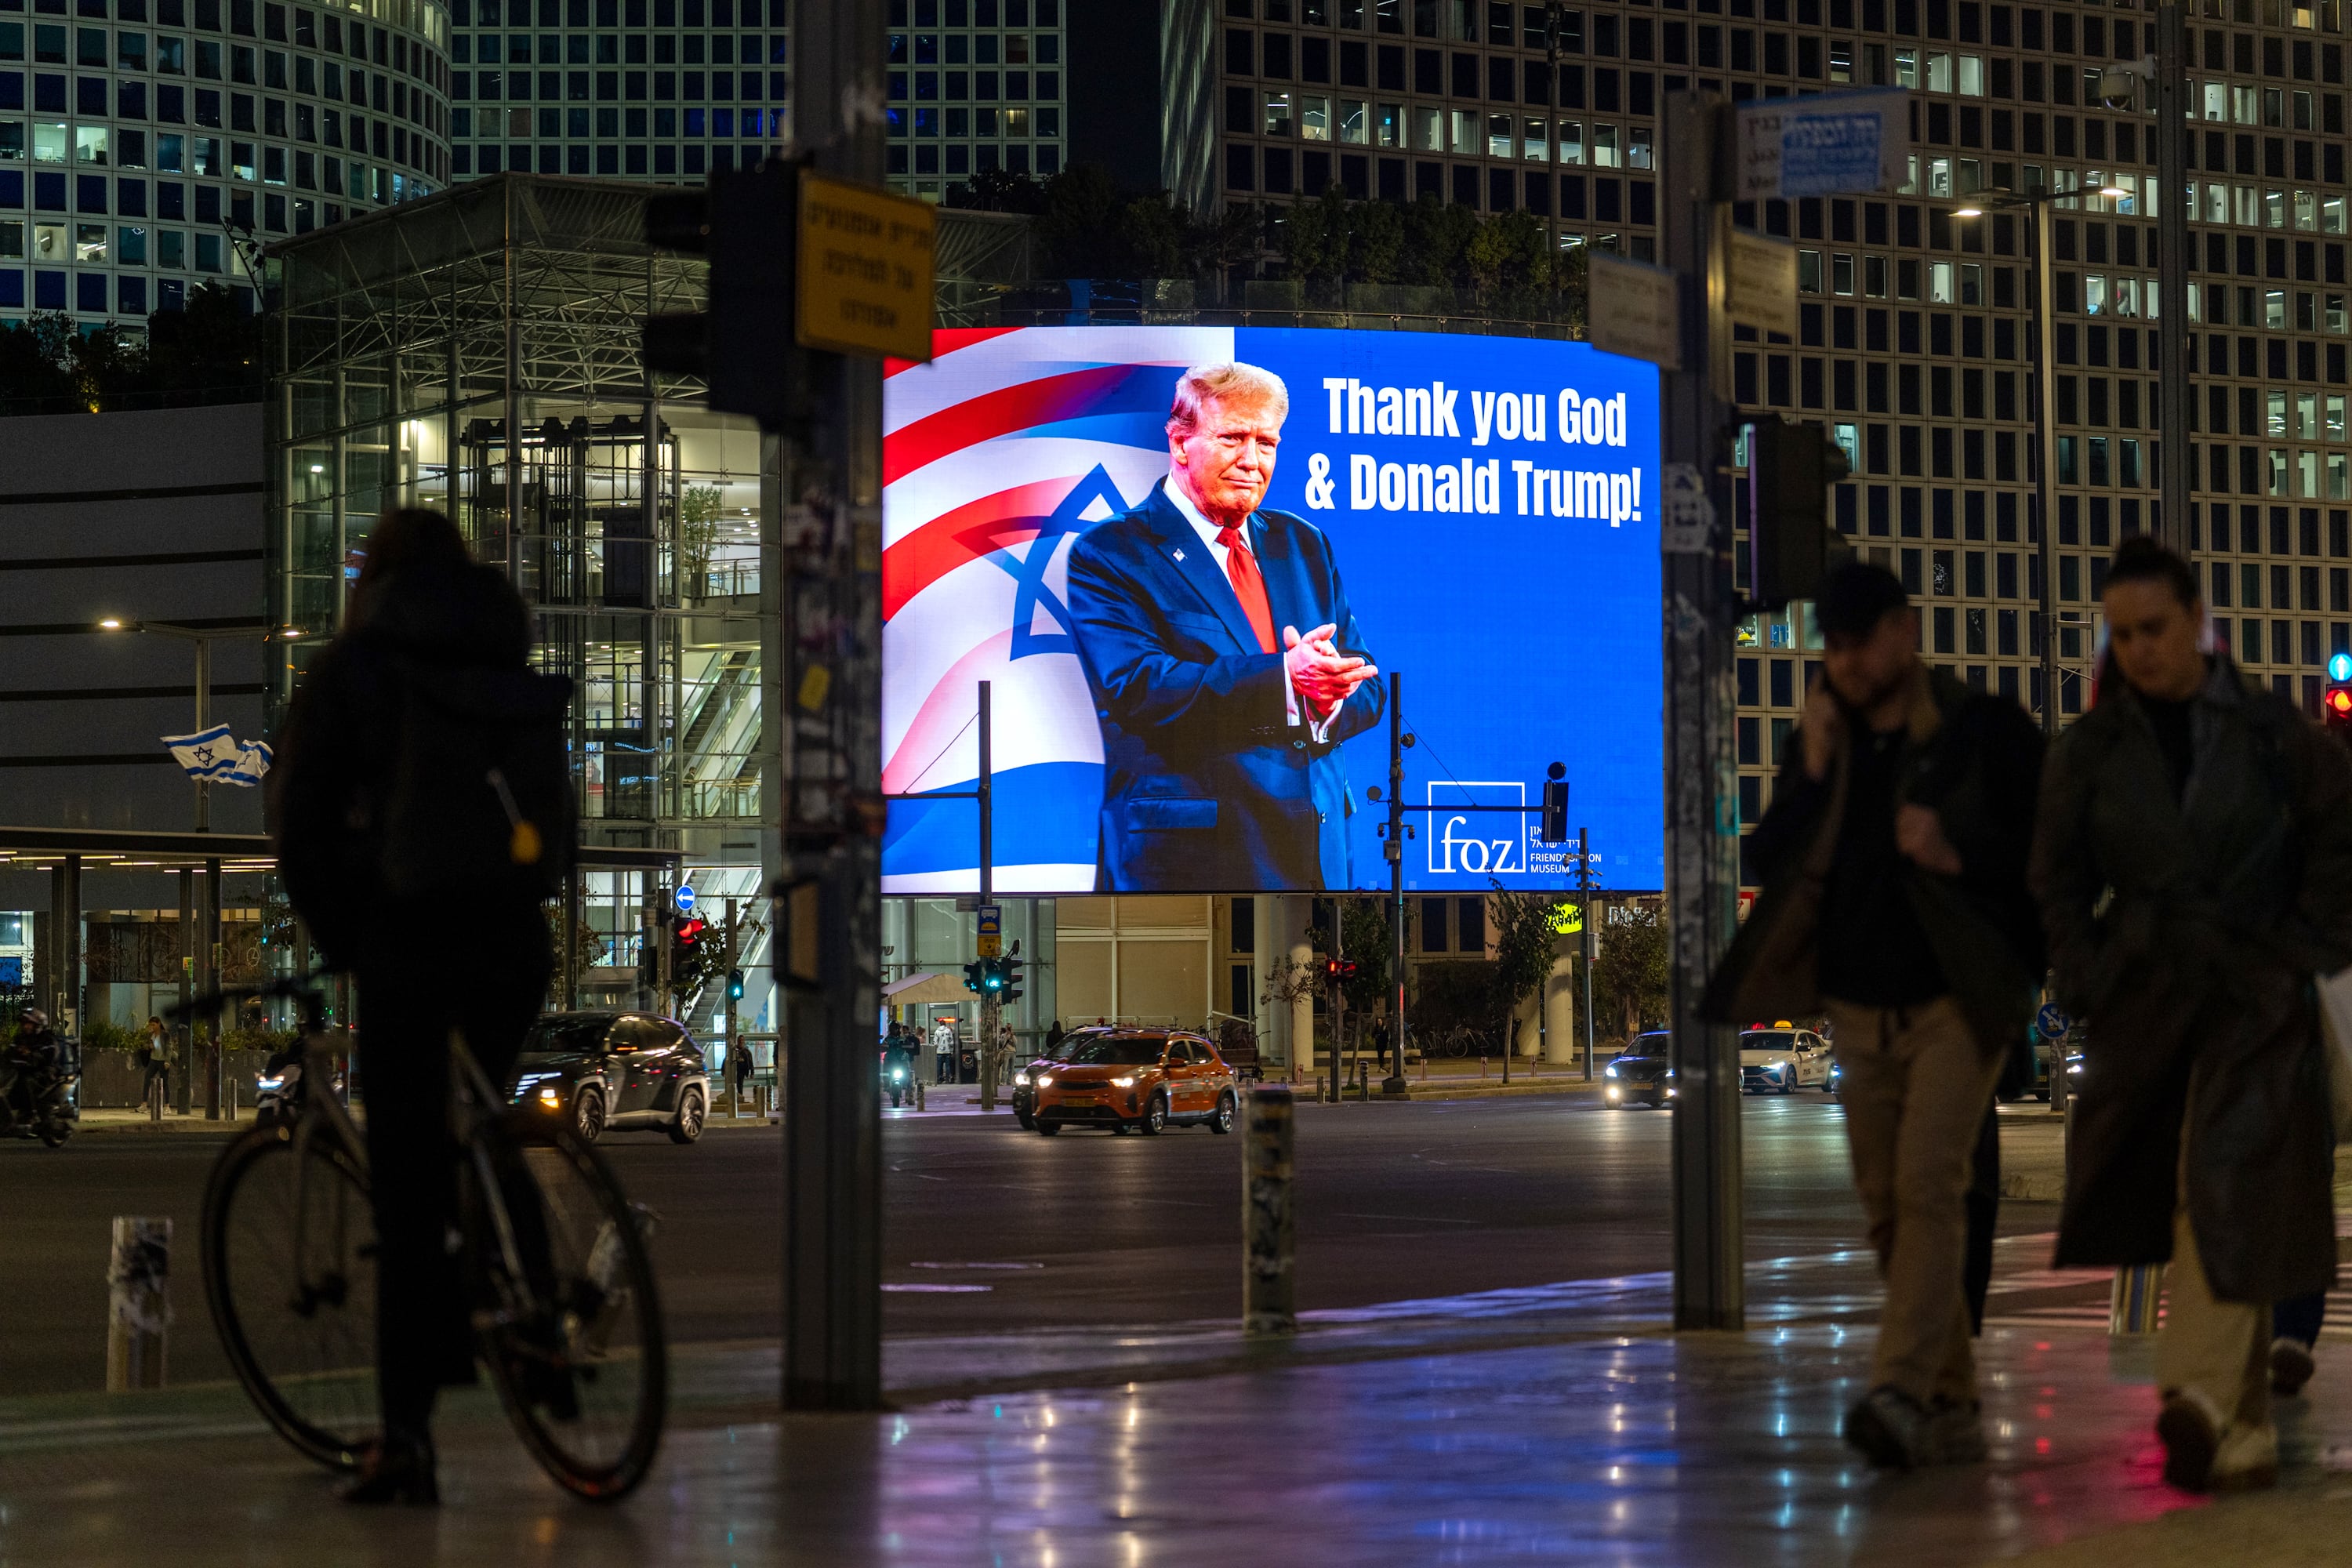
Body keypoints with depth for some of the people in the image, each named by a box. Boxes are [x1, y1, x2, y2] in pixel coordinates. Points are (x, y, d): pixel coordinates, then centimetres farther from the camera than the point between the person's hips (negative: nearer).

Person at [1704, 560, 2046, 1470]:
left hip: (1956, 1002, -6)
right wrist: (1812, 774, -7)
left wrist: (1960, 857, -20)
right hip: (1860, 1010, 6)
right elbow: (1768, 861, 6)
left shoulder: (1985, 731, -2)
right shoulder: (1824, 741, 12)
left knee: (1928, 1188, -18)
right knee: (1887, 1211, 6)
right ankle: (1952, 1408, 15)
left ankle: (1899, 1393, -28)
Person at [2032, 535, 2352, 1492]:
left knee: (2226, 1192, -14)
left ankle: (2201, 1397, -21)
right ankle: (2243, 1420, 8)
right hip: (2141, 1002, 3)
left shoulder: (2271, 732, 0)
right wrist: (2086, 982, 2)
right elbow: (2058, 880, 13)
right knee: (2163, 1196, 0)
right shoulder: (2089, 752, 6)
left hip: (2254, 997, -2)